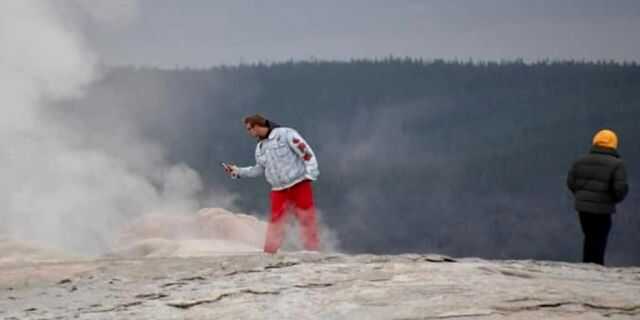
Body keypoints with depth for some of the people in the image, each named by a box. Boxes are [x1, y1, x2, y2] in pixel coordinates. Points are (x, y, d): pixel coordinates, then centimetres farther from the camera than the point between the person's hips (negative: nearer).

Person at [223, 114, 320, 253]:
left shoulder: (285, 134, -10)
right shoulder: (260, 148, 12)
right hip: (279, 190, 6)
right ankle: (269, 254, 4)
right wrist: (238, 171, 18)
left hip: (299, 185, -6)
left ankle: (312, 252, 2)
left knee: (307, 220, -4)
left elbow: (306, 152, -11)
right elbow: (259, 169, 23)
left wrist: (310, 173, -16)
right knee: (275, 222, 1)